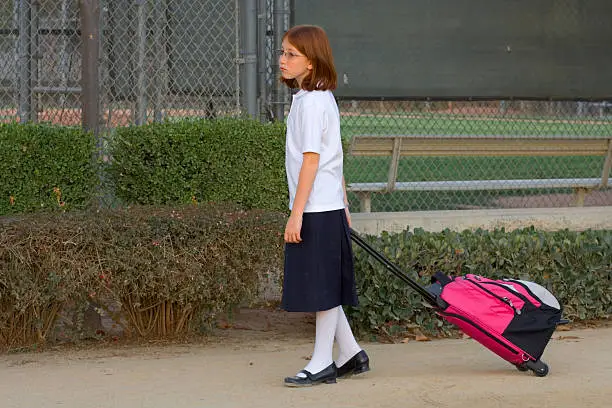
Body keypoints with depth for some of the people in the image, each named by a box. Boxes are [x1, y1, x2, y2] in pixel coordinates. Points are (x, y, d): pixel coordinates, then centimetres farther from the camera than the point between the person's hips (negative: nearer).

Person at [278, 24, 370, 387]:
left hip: (316, 209, -10)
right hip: (329, 207, 10)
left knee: (323, 288, -2)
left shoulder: (311, 102, -14)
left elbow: (311, 160, -18)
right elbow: (333, 158, 19)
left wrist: (296, 214, -19)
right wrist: (343, 203, 23)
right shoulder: (323, 98, 15)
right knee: (324, 289, 14)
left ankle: (322, 363, 5)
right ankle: (351, 355, 21)